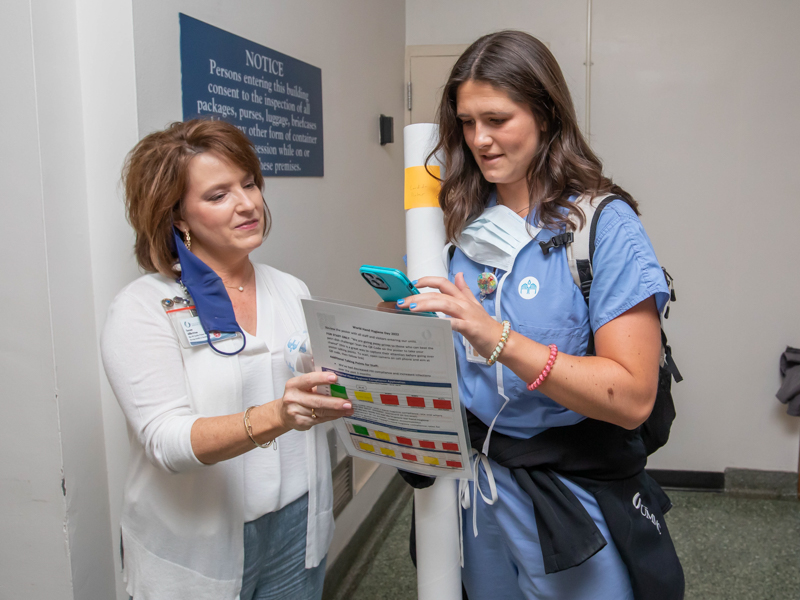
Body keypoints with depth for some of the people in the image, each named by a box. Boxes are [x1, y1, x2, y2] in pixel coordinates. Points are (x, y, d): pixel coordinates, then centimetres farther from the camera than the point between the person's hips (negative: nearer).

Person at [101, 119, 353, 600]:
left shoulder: (292, 291, 4)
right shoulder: (142, 309, -11)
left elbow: (335, 386, 6)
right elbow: (167, 441, -21)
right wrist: (275, 417, -36)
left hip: (298, 530, 4)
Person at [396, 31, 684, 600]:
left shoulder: (604, 225, -15)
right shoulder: (467, 222, 1)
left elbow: (633, 398, -22)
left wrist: (499, 338, -31)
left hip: (574, 493, -5)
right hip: (476, 480, 5)